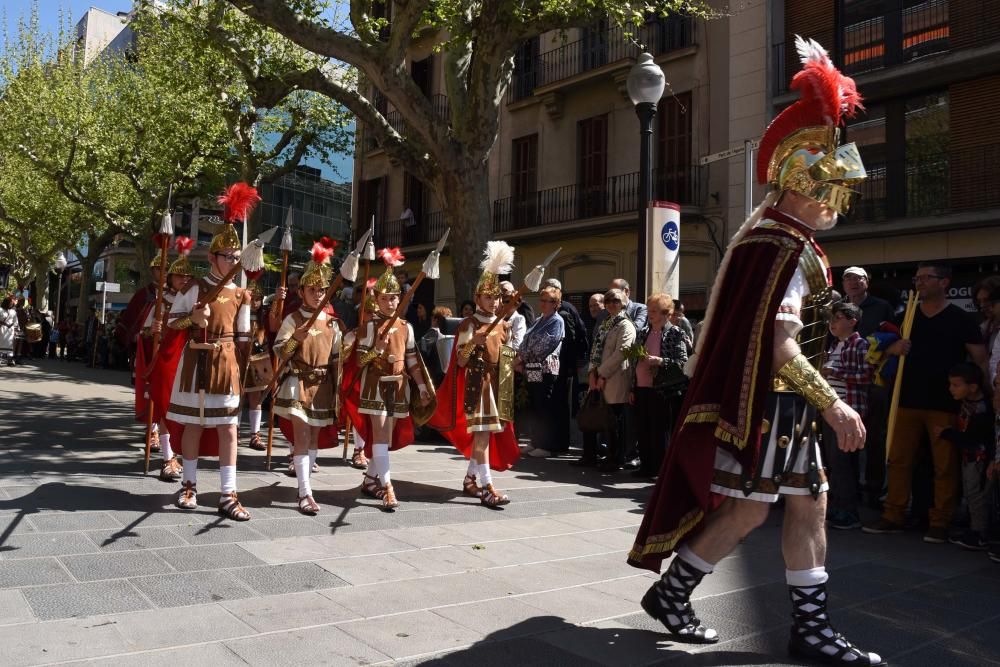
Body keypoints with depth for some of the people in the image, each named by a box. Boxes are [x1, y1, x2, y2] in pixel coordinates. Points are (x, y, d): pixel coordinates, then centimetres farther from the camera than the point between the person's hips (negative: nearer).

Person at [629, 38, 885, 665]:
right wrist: (835, 406, -20)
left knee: (809, 502, 11)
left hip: (783, 401, 10)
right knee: (747, 509, -2)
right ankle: (670, 591, 15)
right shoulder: (783, 247, -18)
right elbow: (780, 349, -24)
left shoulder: (781, 237, 14)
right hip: (766, 399, -10)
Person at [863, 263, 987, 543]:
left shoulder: (960, 319, -1)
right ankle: (893, 517, 15)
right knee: (898, 460, 6)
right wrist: (893, 348, -6)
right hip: (908, 401, 4)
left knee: (945, 467, 0)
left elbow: (981, 360, -2)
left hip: (945, 405, -4)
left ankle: (939, 523, 9)